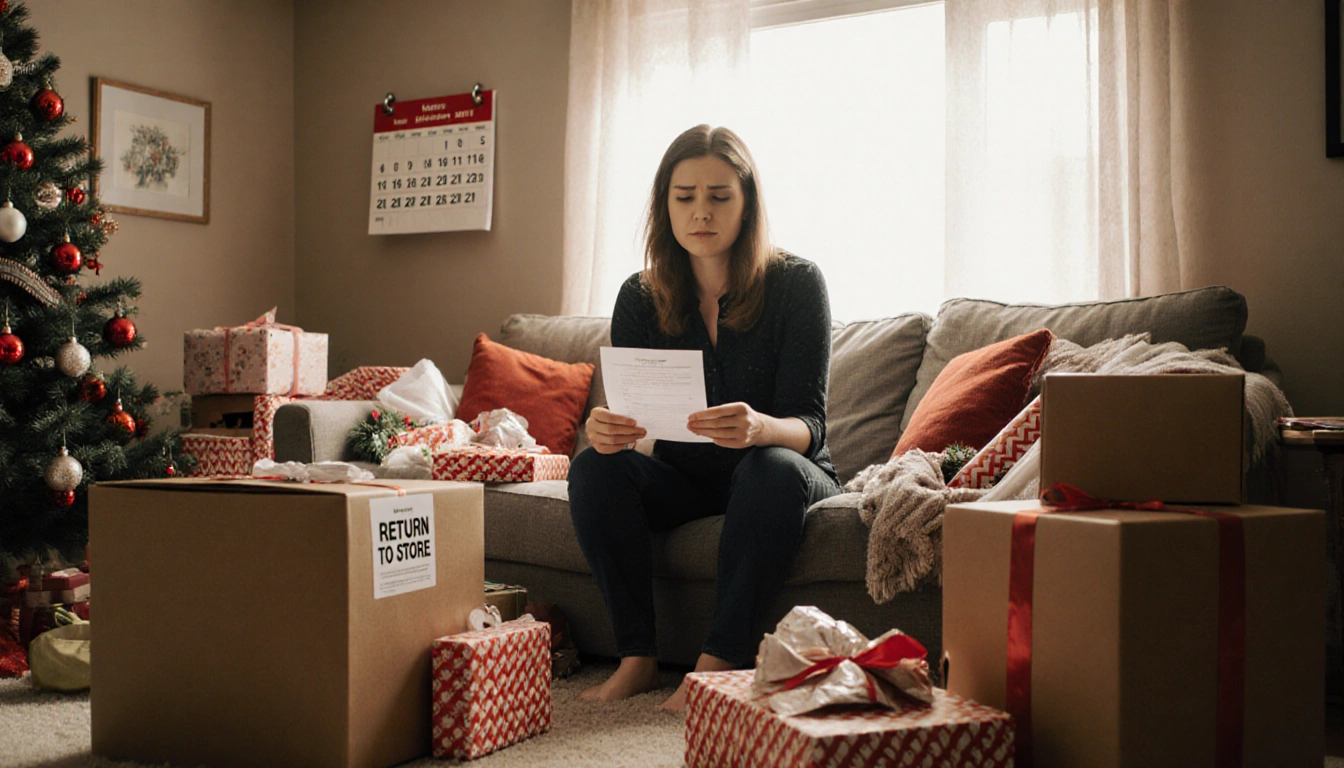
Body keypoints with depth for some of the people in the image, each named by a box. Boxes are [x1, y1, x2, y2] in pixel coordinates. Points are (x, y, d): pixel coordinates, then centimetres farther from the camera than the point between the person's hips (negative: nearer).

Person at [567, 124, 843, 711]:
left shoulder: (796, 283, -13)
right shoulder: (641, 298, -4)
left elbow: (808, 426, -19)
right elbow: (628, 416, -8)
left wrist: (760, 429, -44)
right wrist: (605, 430, -34)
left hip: (784, 474, -2)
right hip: (685, 480, 3)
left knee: (773, 468, -36)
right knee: (595, 467, -24)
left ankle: (718, 663, -29)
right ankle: (637, 656, -19)